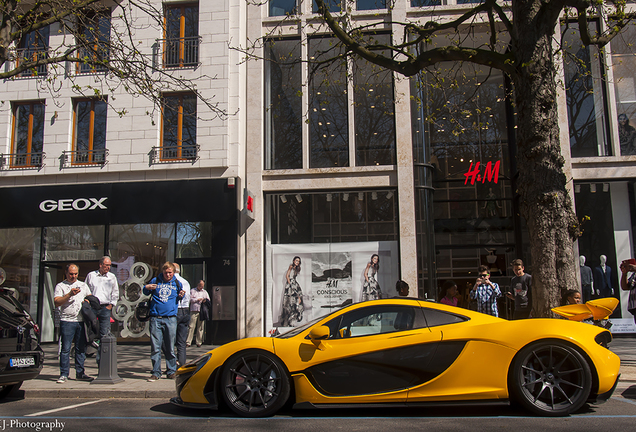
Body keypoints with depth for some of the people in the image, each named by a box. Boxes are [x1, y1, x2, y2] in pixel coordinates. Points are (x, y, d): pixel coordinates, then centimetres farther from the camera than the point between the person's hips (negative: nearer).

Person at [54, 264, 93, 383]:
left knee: (81, 348, 7)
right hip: (67, 321, -4)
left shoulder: (83, 285, 18)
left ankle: (80, 373, 15)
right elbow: (57, 302, -8)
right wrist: (70, 294, -18)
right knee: (66, 349, -3)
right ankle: (64, 374, 4)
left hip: (82, 321, 4)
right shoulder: (60, 286, 4)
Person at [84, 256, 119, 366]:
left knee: (104, 333, -2)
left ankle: (101, 359, 4)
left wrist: (111, 304, 5)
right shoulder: (91, 275, 7)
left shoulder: (112, 277, 10)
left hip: (105, 307, 1)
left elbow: (115, 293, 15)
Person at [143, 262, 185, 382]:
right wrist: (147, 288, -3)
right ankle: (156, 372, 6)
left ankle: (171, 371, 14)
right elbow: (145, 293, 20)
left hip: (170, 319, 0)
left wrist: (181, 295, 0)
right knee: (155, 347, -2)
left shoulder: (177, 283, 11)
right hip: (155, 319, 0)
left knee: (170, 347, 4)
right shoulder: (155, 281, 9)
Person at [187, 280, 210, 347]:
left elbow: (208, 300, 19)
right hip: (193, 311, -3)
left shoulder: (205, 292, 21)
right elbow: (190, 299, 1)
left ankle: (199, 342, 7)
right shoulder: (192, 291, 12)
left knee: (200, 327, 1)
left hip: (202, 311, 3)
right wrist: (197, 299, -7)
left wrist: (205, 300, -3)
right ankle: (188, 342, -8)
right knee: (191, 327, -8)